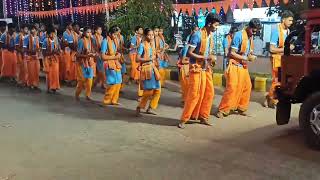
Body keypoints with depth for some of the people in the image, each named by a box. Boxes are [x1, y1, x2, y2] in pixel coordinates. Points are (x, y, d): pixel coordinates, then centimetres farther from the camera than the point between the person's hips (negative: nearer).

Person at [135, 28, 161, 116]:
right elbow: (137, 59, -14)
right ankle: (139, 108, 4)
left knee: (158, 90, 5)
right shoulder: (142, 45, -8)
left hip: (153, 68, 7)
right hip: (146, 69, -7)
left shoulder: (152, 45, 14)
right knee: (149, 90, -10)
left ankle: (151, 108, 18)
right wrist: (148, 59, -19)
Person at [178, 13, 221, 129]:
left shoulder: (211, 35, 7)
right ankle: (184, 119, 3)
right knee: (194, 94, -7)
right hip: (197, 68, -8)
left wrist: (211, 59, 0)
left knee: (209, 93, 9)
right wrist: (206, 58, -21)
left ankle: (203, 117, 22)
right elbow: (189, 53, -19)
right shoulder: (197, 35, -17)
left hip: (206, 69, 8)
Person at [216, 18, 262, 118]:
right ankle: (222, 110, -3)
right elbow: (232, 53, -16)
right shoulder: (239, 35, -15)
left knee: (247, 87, 8)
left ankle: (241, 108, 23)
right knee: (232, 88, -11)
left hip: (244, 66, 8)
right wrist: (247, 58, -18)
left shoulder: (251, 36, 7)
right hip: (235, 65, -8)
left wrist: (251, 56, -1)